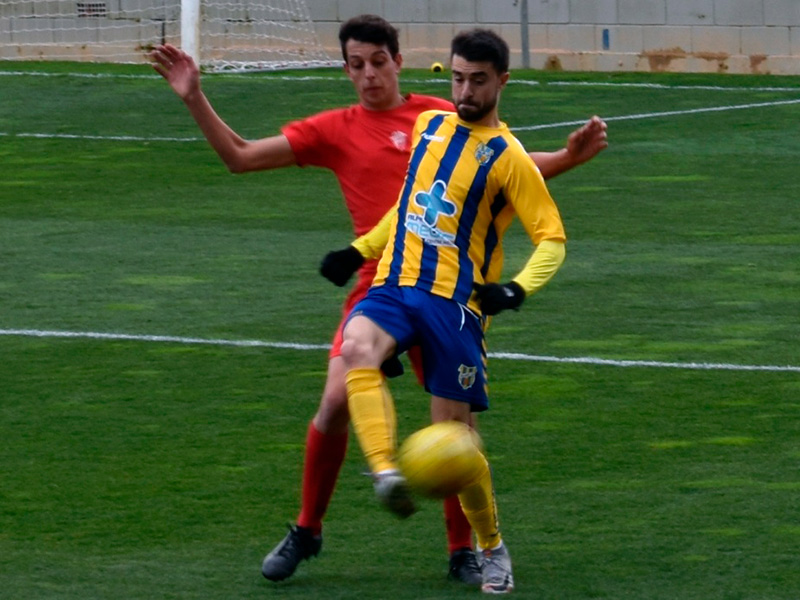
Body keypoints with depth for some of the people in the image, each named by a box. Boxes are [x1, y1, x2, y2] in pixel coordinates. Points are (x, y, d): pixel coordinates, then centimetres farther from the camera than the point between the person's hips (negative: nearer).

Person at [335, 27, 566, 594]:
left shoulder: (508, 157, -4)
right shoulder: (429, 125, 13)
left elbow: (553, 237, -5)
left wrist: (518, 289, -21)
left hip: (455, 302, -4)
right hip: (394, 286, 4)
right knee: (357, 349, -31)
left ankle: (492, 548, 20)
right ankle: (387, 473, -40)